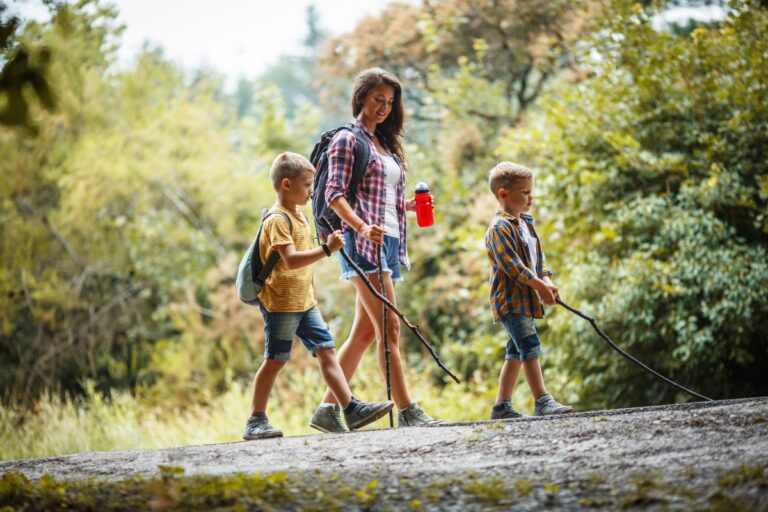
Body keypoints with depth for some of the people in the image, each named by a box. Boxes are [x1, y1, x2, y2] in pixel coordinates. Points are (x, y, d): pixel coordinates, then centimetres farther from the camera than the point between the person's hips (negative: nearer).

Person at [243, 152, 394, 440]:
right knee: (274, 361, -3)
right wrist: (326, 249, -33)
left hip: (304, 301, 9)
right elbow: (291, 260, -27)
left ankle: (351, 409, -2)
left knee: (326, 351, 1)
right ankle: (255, 422, 4)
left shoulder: (299, 217, 15)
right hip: (281, 302, -9)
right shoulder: (277, 220, -15)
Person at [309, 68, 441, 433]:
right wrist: (362, 227, -27)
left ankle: (327, 410, 10)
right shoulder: (347, 140, -3)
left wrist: (408, 206, 6)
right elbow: (335, 194, -12)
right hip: (363, 242, -9)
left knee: (365, 332, 7)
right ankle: (407, 412, -14)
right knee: (389, 327, -13)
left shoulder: (386, 143, 22)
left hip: (389, 242, 9)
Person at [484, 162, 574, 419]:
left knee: (516, 353, 11)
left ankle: (501, 405, 16)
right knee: (530, 347, -15)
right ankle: (543, 402, -17)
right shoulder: (499, 228, -14)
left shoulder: (526, 223, 16)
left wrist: (546, 280, -1)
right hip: (510, 300, -10)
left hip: (526, 299, 10)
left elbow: (539, 257, 17)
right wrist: (540, 286, -21)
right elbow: (513, 266, -20)